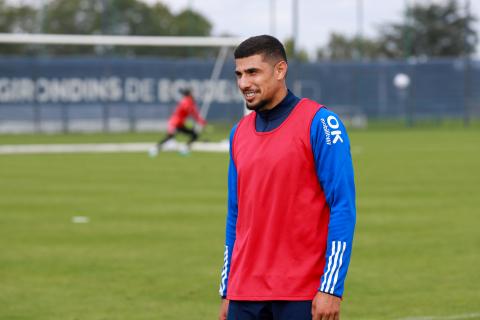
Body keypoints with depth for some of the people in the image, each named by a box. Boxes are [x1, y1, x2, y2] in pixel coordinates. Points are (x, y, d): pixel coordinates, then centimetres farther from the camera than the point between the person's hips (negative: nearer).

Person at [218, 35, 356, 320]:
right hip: (245, 295, 6)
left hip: (303, 296, -6)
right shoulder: (240, 132, 13)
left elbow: (343, 207, -11)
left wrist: (331, 289, -17)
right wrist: (227, 292, 16)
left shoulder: (319, 123, -6)